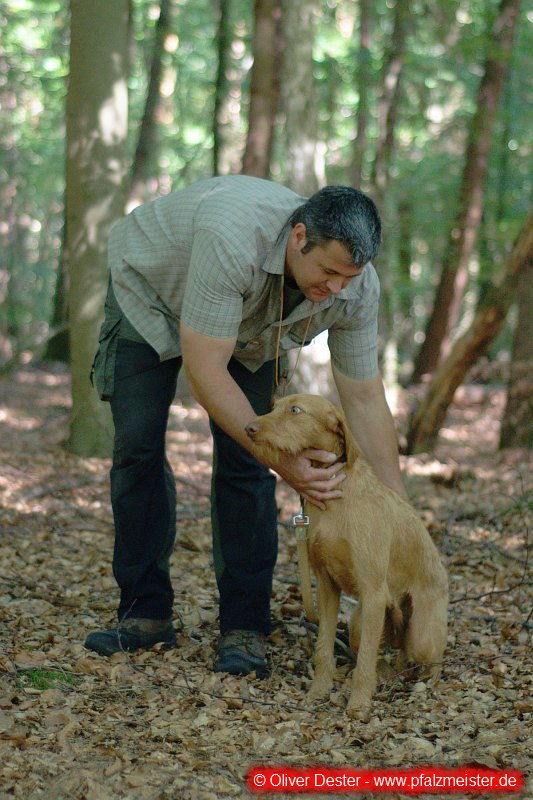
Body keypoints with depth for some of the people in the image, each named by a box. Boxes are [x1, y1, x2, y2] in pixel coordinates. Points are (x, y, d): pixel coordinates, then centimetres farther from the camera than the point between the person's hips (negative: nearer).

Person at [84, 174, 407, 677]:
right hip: (151, 291, -3)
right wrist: (282, 458, -43)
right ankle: (146, 613, 5)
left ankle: (244, 628, -3)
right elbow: (204, 371, -41)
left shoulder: (357, 287, -29)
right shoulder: (233, 239, -47)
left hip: (250, 326, 3)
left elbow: (365, 399, -19)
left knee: (243, 462, -10)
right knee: (137, 448, -7)